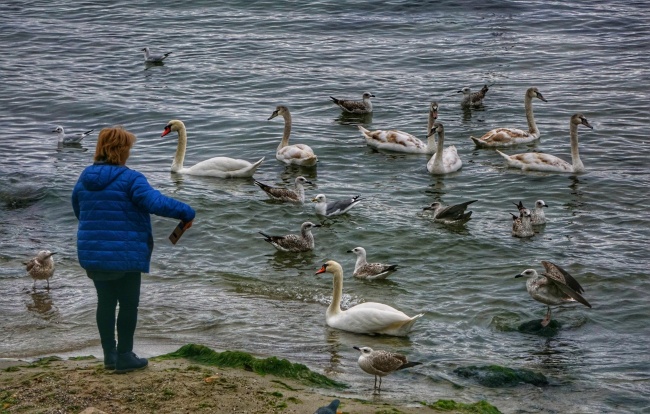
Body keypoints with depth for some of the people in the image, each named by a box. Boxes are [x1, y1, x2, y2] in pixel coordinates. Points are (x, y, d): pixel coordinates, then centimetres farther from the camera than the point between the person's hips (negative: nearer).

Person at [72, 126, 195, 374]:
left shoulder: (84, 178, 5)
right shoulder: (130, 179, -16)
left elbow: (78, 211, 18)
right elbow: (155, 202, -27)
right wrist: (186, 212, -16)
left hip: (91, 255, 6)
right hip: (125, 256, -6)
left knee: (105, 302, 16)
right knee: (128, 304, 7)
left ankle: (109, 354, 23)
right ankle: (124, 357, 12)